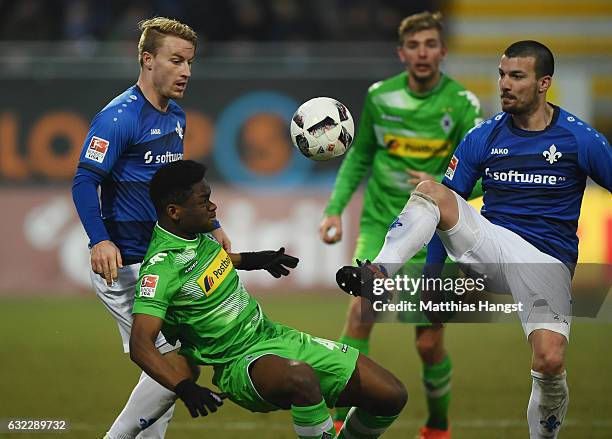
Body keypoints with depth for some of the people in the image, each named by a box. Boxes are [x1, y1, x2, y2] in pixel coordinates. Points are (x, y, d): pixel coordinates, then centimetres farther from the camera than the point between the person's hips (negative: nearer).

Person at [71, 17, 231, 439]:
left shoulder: (176, 116, 12)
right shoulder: (119, 117, -16)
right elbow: (85, 181, -22)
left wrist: (210, 225, 26)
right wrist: (101, 240, -35)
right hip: (124, 265, -9)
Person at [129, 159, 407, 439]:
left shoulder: (195, 234, 4)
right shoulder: (160, 268, -21)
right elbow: (140, 346, -28)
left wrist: (251, 260, 41)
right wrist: (185, 389, -42)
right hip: (241, 361, -8)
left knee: (392, 396, -3)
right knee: (301, 378, -43)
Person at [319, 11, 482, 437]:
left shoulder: (462, 104, -7)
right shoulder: (379, 96, 1)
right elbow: (360, 154, 16)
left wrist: (442, 188, -27)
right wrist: (335, 208, 8)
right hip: (380, 223, 1)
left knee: (429, 344, 1)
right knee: (362, 308, -22)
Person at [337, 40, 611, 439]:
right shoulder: (483, 138, 6)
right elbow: (446, 207, 13)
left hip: (547, 260, -3)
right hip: (491, 244, 3)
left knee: (550, 361, -25)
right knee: (430, 191, -22)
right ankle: (377, 273, -39)